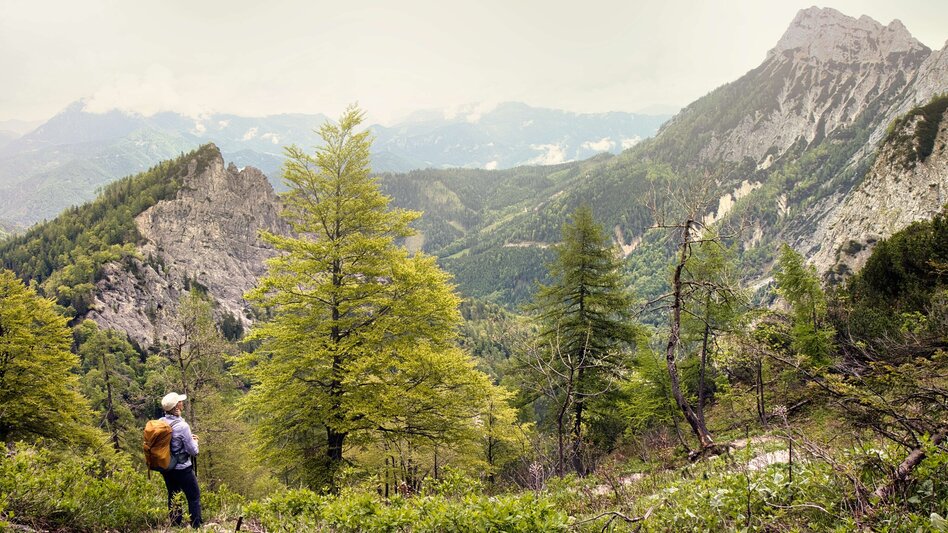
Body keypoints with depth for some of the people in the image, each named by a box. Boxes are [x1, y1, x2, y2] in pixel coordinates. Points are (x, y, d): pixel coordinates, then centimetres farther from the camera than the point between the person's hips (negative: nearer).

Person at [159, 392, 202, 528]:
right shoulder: (182, 426, -24)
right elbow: (193, 451, -16)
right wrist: (194, 441, 4)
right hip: (182, 469, -6)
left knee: (173, 497, 19)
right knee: (194, 497, 8)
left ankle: (175, 526, 28)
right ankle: (196, 527, 11)